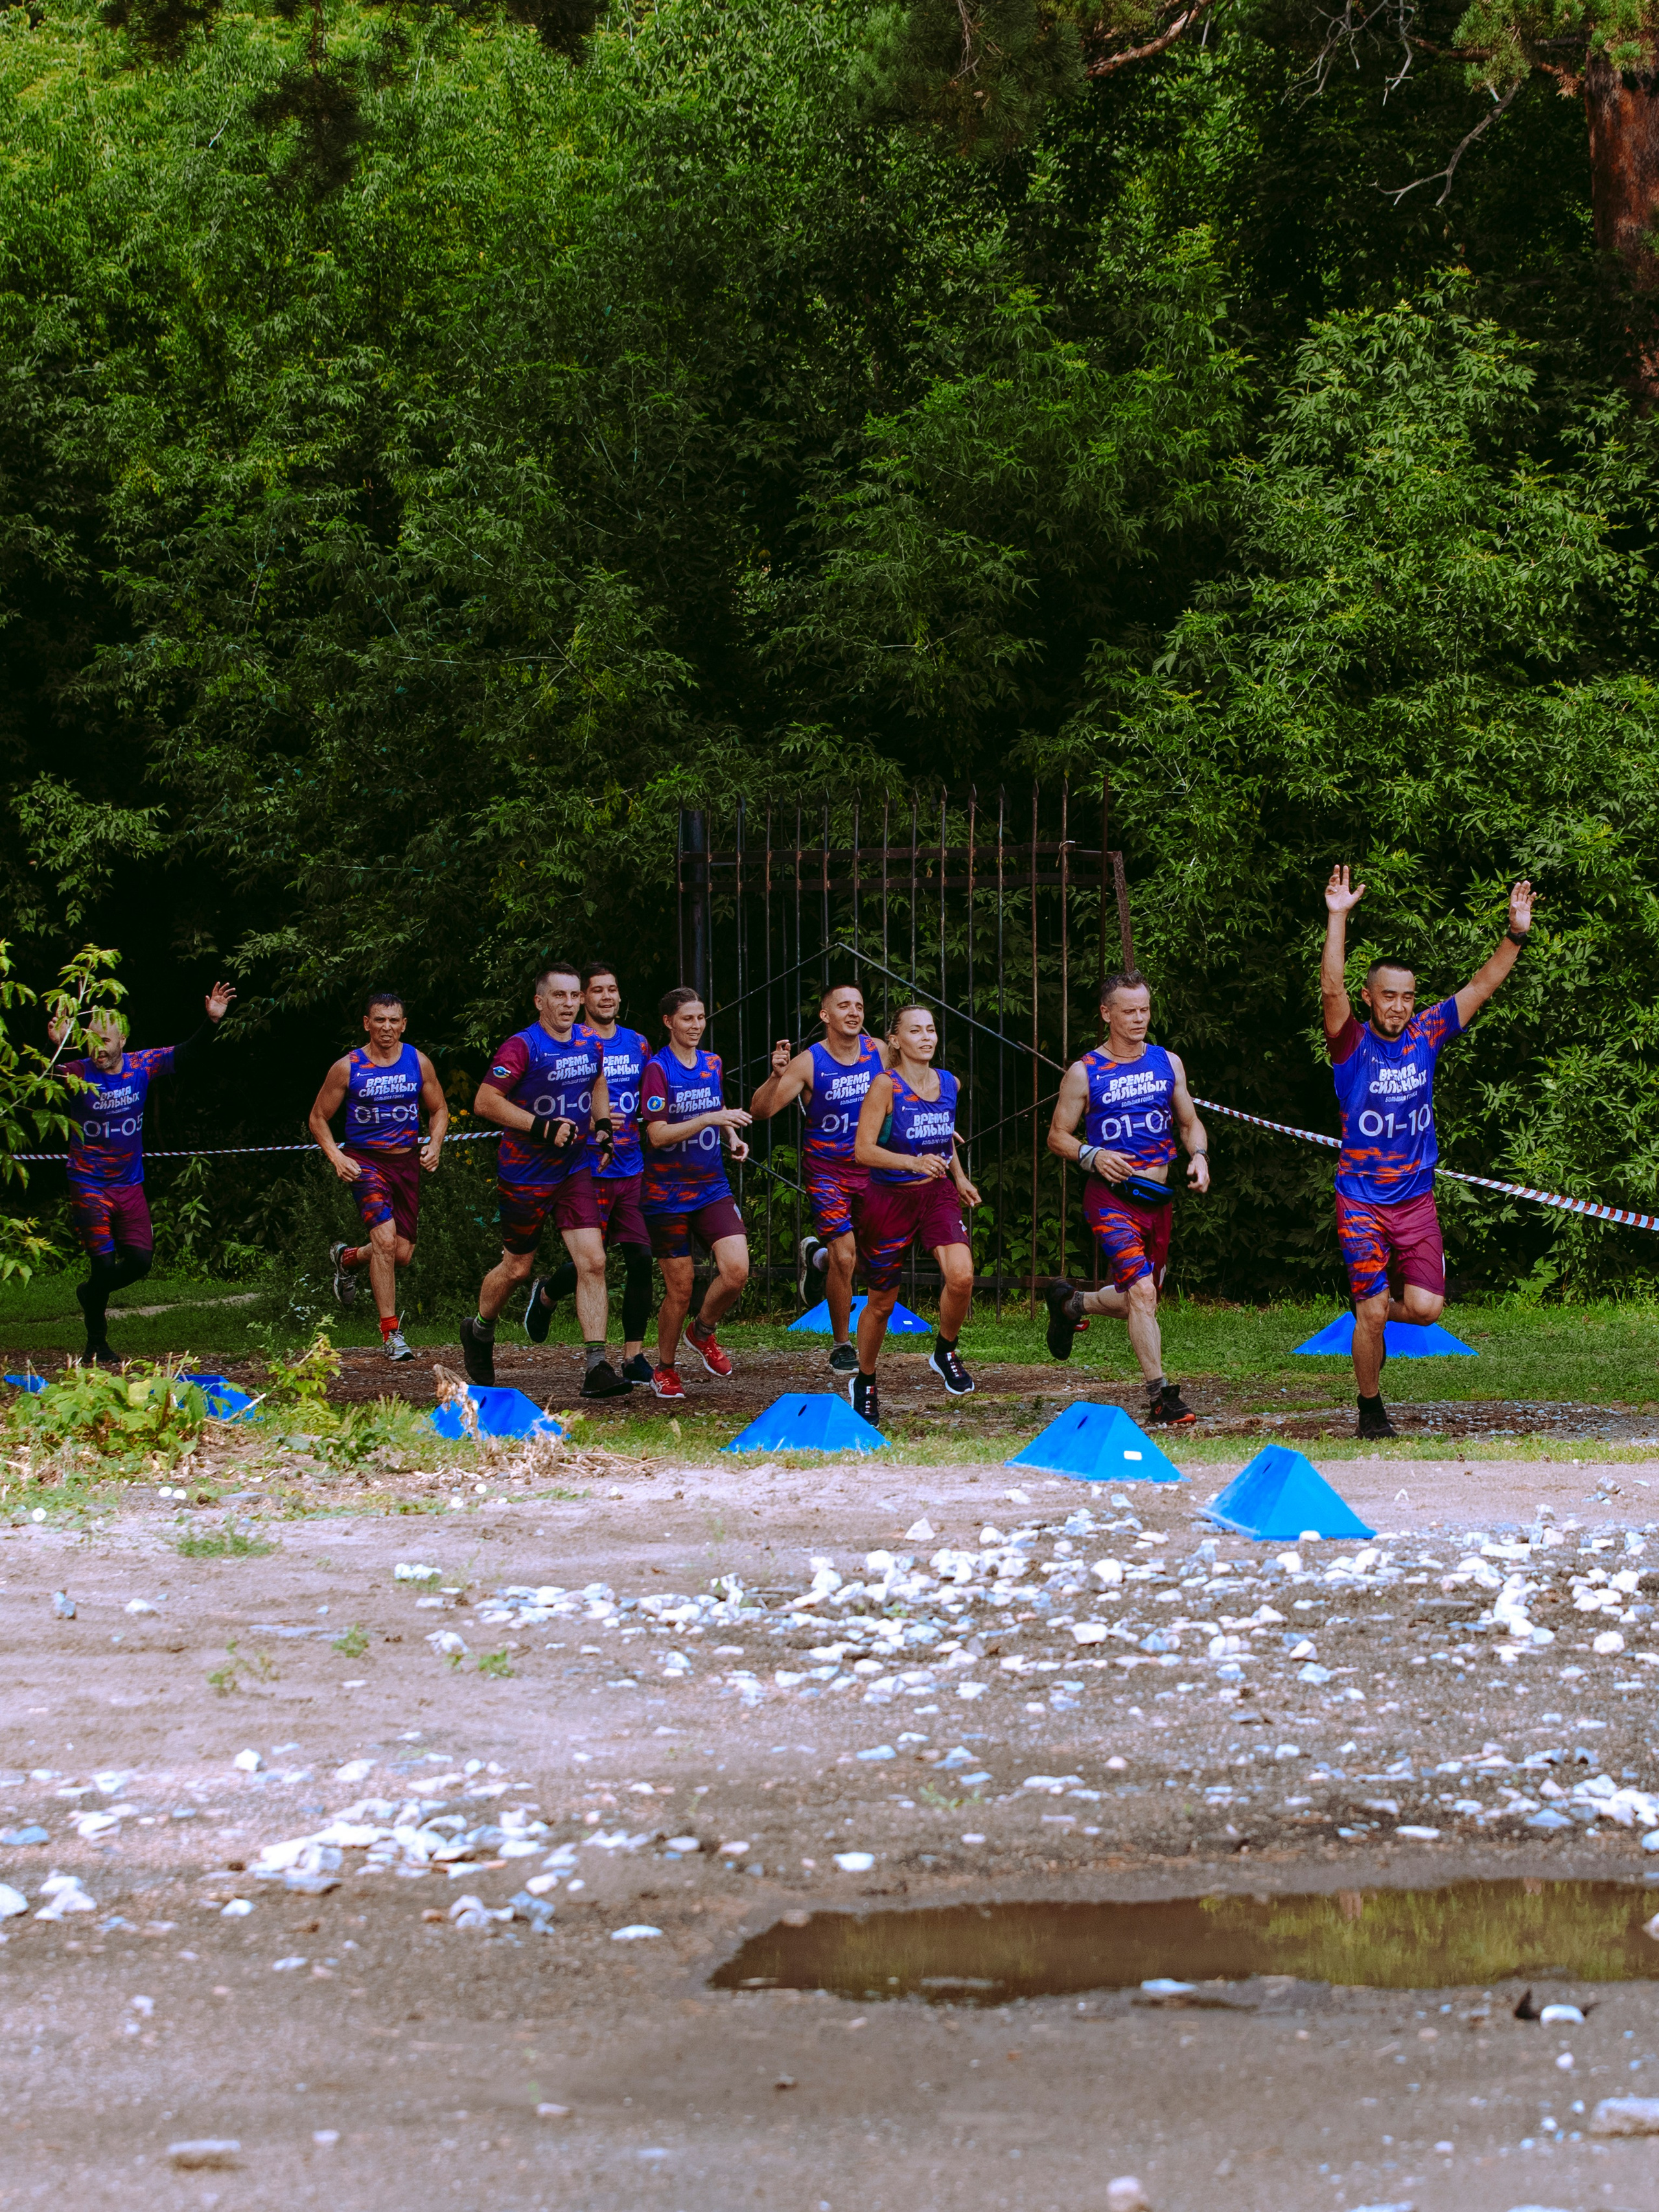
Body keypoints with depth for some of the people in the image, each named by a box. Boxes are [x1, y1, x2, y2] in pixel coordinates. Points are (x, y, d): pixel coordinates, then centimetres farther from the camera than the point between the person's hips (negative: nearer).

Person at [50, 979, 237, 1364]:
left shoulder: (142, 1066, -2)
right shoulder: (79, 1074, -13)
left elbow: (186, 1053, 4)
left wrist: (213, 1021, -10)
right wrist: (56, 1047, -50)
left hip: (130, 1185, 4)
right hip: (88, 1185, -4)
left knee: (140, 1260, -1)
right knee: (105, 1264, -10)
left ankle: (91, 1293, 28)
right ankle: (96, 1344, 7)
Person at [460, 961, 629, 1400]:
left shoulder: (591, 1046, 5)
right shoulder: (522, 1047, -15)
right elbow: (485, 1102, -19)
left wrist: (603, 1127, 9)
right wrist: (543, 1127, -24)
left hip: (575, 1170, 5)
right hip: (525, 1176, -5)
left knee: (593, 1263, -9)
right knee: (517, 1267, 9)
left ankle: (597, 1370, -11)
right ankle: (479, 1331, 39)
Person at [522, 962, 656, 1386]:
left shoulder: (638, 1044, 13)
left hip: (633, 1170, 5)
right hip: (589, 1171, -5)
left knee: (641, 1259, -3)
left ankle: (634, 1356, 3)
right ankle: (545, 1295, 30)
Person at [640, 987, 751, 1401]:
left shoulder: (713, 1064, 10)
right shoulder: (658, 1069, -9)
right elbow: (658, 1135, -17)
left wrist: (731, 1138, 7)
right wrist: (709, 1119, -25)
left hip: (713, 1189, 5)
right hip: (667, 1193, -5)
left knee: (736, 1270, -14)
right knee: (680, 1290, -2)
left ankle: (703, 1332, 15)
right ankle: (665, 1369, 20)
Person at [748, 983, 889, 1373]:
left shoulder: (878, 1052, -5)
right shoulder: (808, 1063, -16)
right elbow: (761, 1111, -21)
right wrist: (777, 1077, -38)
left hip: (871, 1166, 4)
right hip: (826, 1169, -4)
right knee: (844, 1258, -12)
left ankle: (817, 1255, 40)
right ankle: (842, 1347, 5)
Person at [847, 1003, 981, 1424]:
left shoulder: (948, 1083, 4)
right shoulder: (885, 1086, -13)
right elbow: (863, 1150, -19)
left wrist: (959, 1178, 16)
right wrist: (913, 1162, -31)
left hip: (938, 1194, 3)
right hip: (889, 1199, -3)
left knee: (961, 1276, -23)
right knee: (882, 1301, 7)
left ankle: (945, 1352, 4)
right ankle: (864, 1382, 30)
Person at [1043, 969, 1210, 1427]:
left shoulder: (1167, 1063, 9)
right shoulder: (1084, 1073, -3)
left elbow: (1190, 1122, 18)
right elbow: (1058, 1136, 2)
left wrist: (1199, 1155, -3)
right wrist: (1092, 1156, -17)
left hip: (1159, 1197, 5)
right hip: (1111, 1197, -5)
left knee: (1137, 1301, 15)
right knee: (1141, 1292, -20)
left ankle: (1069, 1303, 44)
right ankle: (1160, 1397, -16)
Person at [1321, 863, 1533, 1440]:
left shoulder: (1426, 1036, 4)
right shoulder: (1353, 1044, -7)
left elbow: (1481, 986, 4)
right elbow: (1332, 989, -22)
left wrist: (1515, 934, -6)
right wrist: (1338, 918, -30)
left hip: (1417, 1198, 3)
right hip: (1362, 1201, -3)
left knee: (1425, 1307, -8)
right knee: (1372, 1314, -6)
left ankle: (1376, 1309, 26)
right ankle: (1371, 1410, 13)